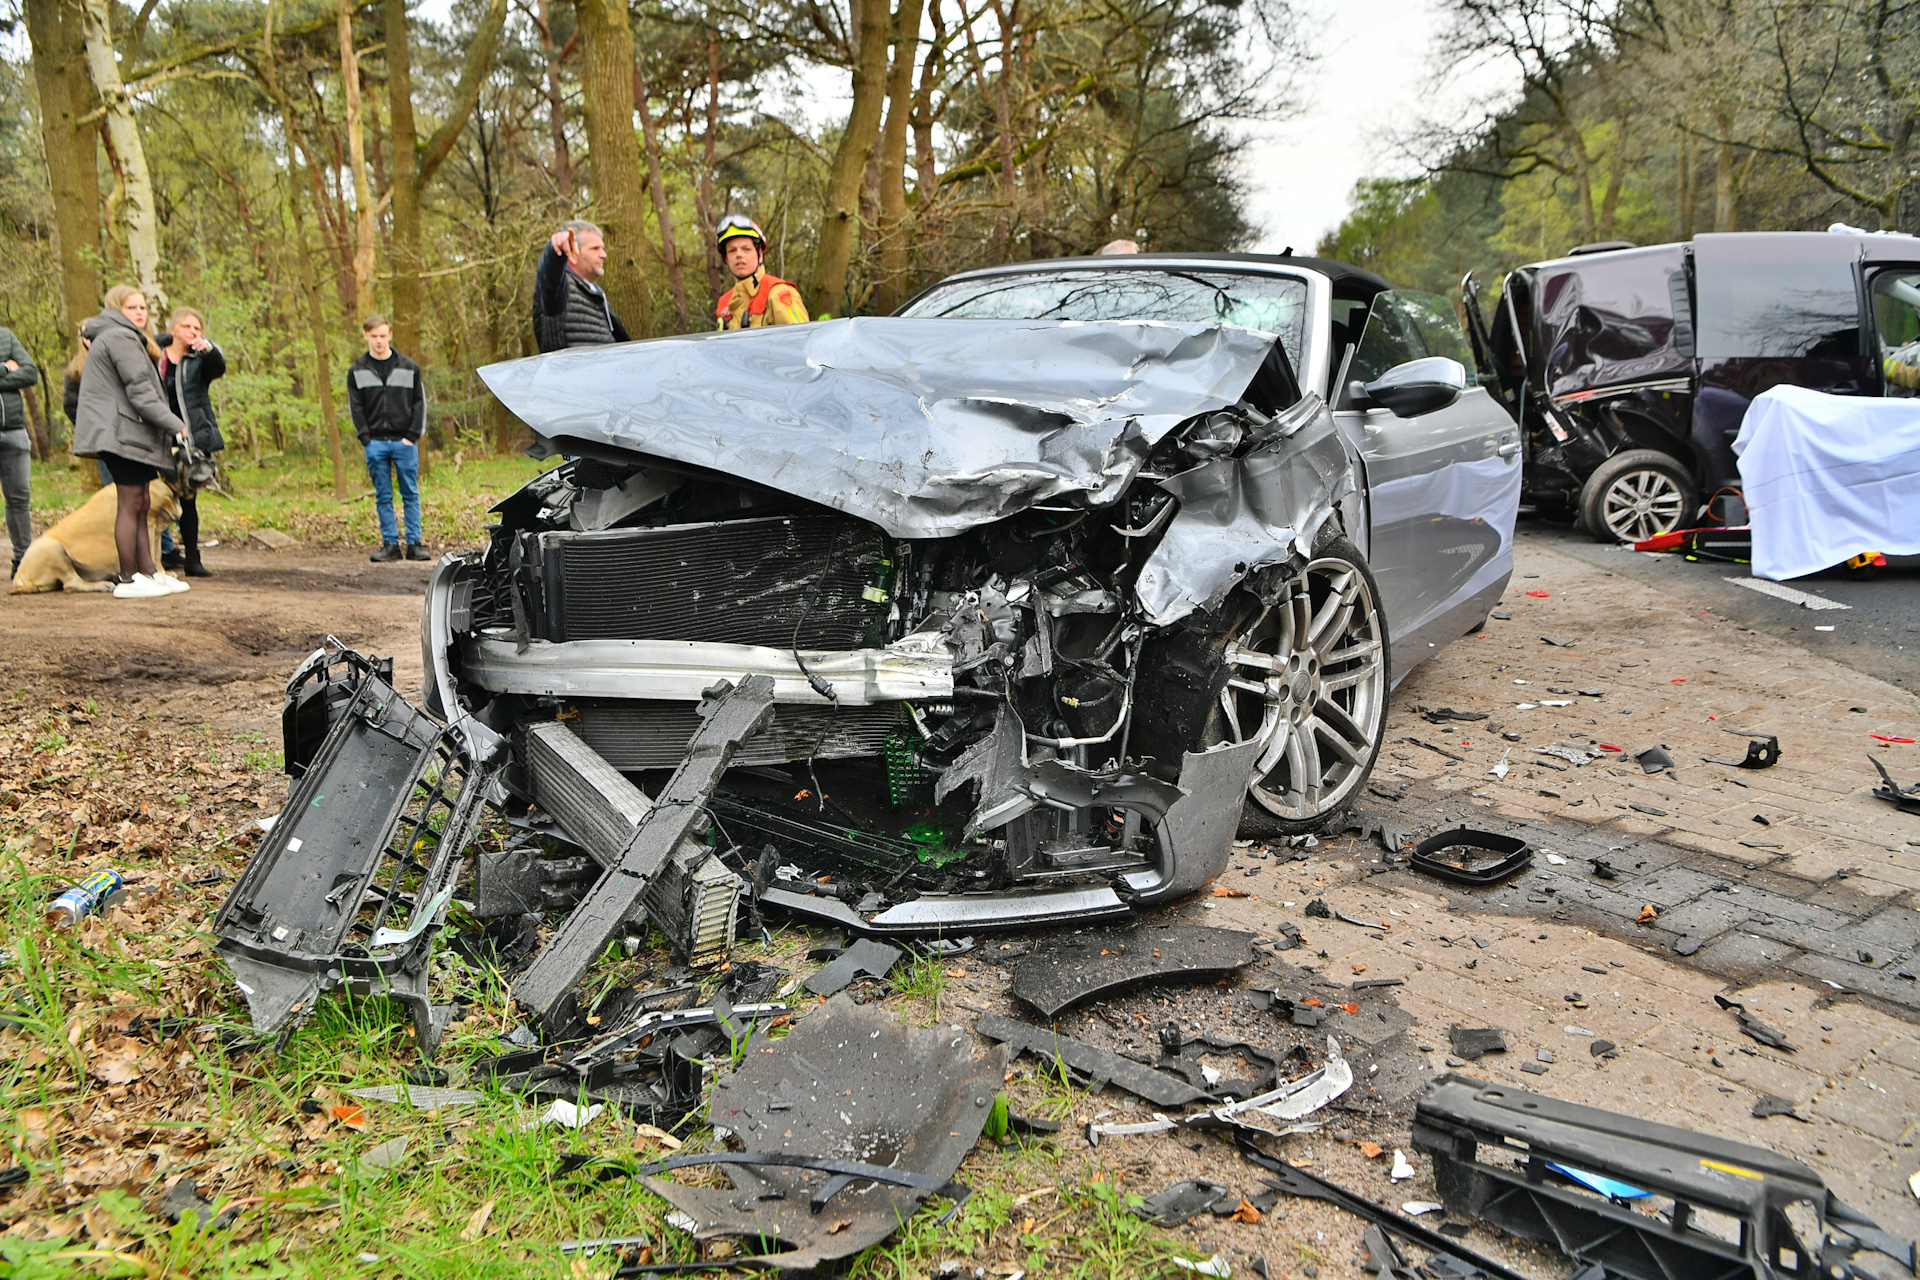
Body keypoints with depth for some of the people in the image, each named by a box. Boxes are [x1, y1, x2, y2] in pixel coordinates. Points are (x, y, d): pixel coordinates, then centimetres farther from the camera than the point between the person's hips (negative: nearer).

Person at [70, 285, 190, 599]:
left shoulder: (124, 338, 24)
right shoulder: (120, 338, -9)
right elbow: (139, 391, -16)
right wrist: (175, 425, -16)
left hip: (129, 434, 11)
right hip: (122, 432, -11)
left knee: (140, 505, 10)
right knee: (130, 503, -9)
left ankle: (148, 571, 12)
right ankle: (129, 579, -7)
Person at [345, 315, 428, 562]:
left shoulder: (409, 368, 6)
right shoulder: (357, 371, 7)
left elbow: (419, 403, 5)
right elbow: (356, 407, 5)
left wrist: (413, 435, -5)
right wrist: (366, 438, -6)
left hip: (404, 442, -1)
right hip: (375, 444, 1)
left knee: (411, 494, 1)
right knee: (383, 497, 3)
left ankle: (414, 544, 4)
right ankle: (390, 544, 7)